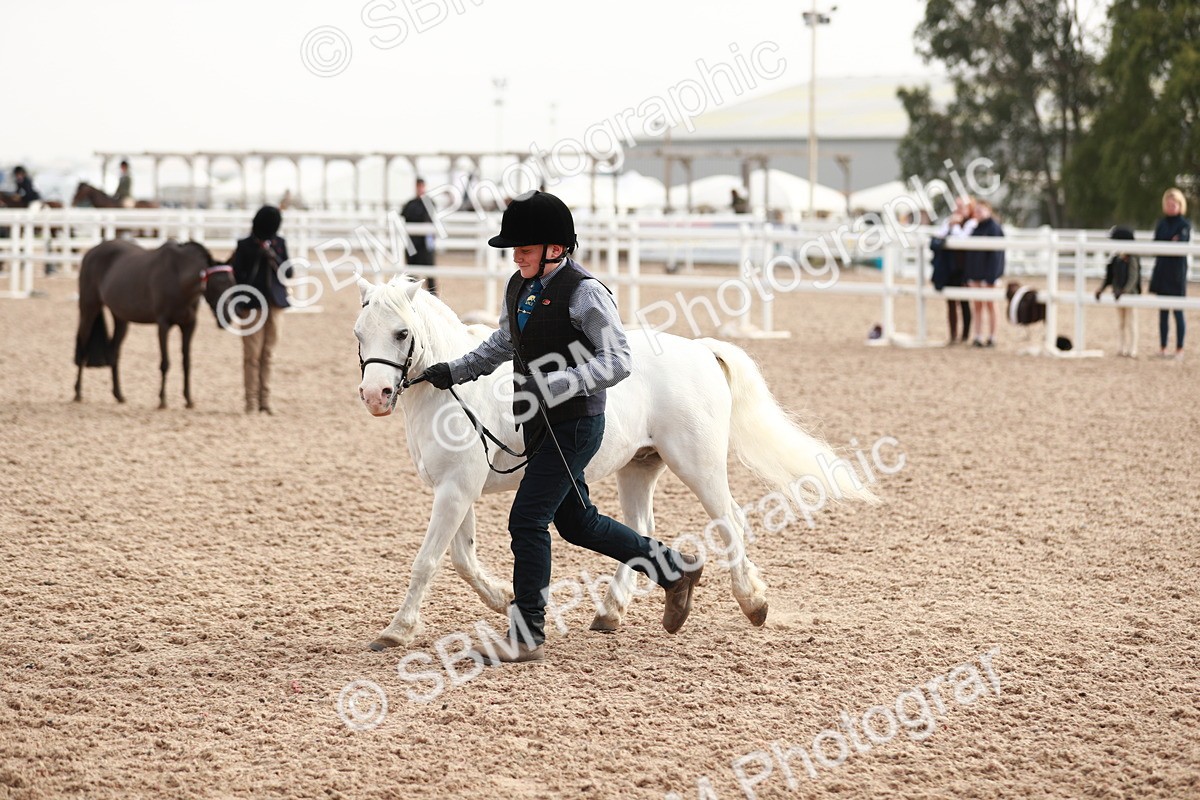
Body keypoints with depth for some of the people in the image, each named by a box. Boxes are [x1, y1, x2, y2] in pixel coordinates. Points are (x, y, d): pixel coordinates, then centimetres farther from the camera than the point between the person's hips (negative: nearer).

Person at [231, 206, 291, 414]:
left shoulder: (279, 244, 7)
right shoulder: (245, 245, -2)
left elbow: (288, 273, 5)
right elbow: (236, 273, -1)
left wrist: (274, 257, -12)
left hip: (275, 303, 3)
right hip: (253, 304, -3)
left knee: (268, 354, 5)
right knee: (252, 354, -4)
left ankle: (265, 400, 9)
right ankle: (251, 402, -2)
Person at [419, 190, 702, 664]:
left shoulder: (584, 294, -18)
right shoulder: (519, 288, 7)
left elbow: (617, 362, -23)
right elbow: (503, 344, 25)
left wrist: (553, 386, -31)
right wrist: (454, 371, 15)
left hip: (574, 424, -9)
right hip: (540, 425, 9)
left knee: (527, 519, -11)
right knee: (576, 522, 18)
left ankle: (526, 637, -3)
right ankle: (674, 569, 33)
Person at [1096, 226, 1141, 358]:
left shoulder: (1132, 260, -15)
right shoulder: (1116, 259, 5)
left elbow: (1133, 279, -21)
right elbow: (1109, 277, 10)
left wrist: (1124, 291, -32)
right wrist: (1101, 289, -1)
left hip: (1130, 295, -7)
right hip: (1119, 295, 7)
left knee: (1131, 323, -3)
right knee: (1122, 323, 12)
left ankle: (1133, 350, 0)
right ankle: (1124, 349, 20)